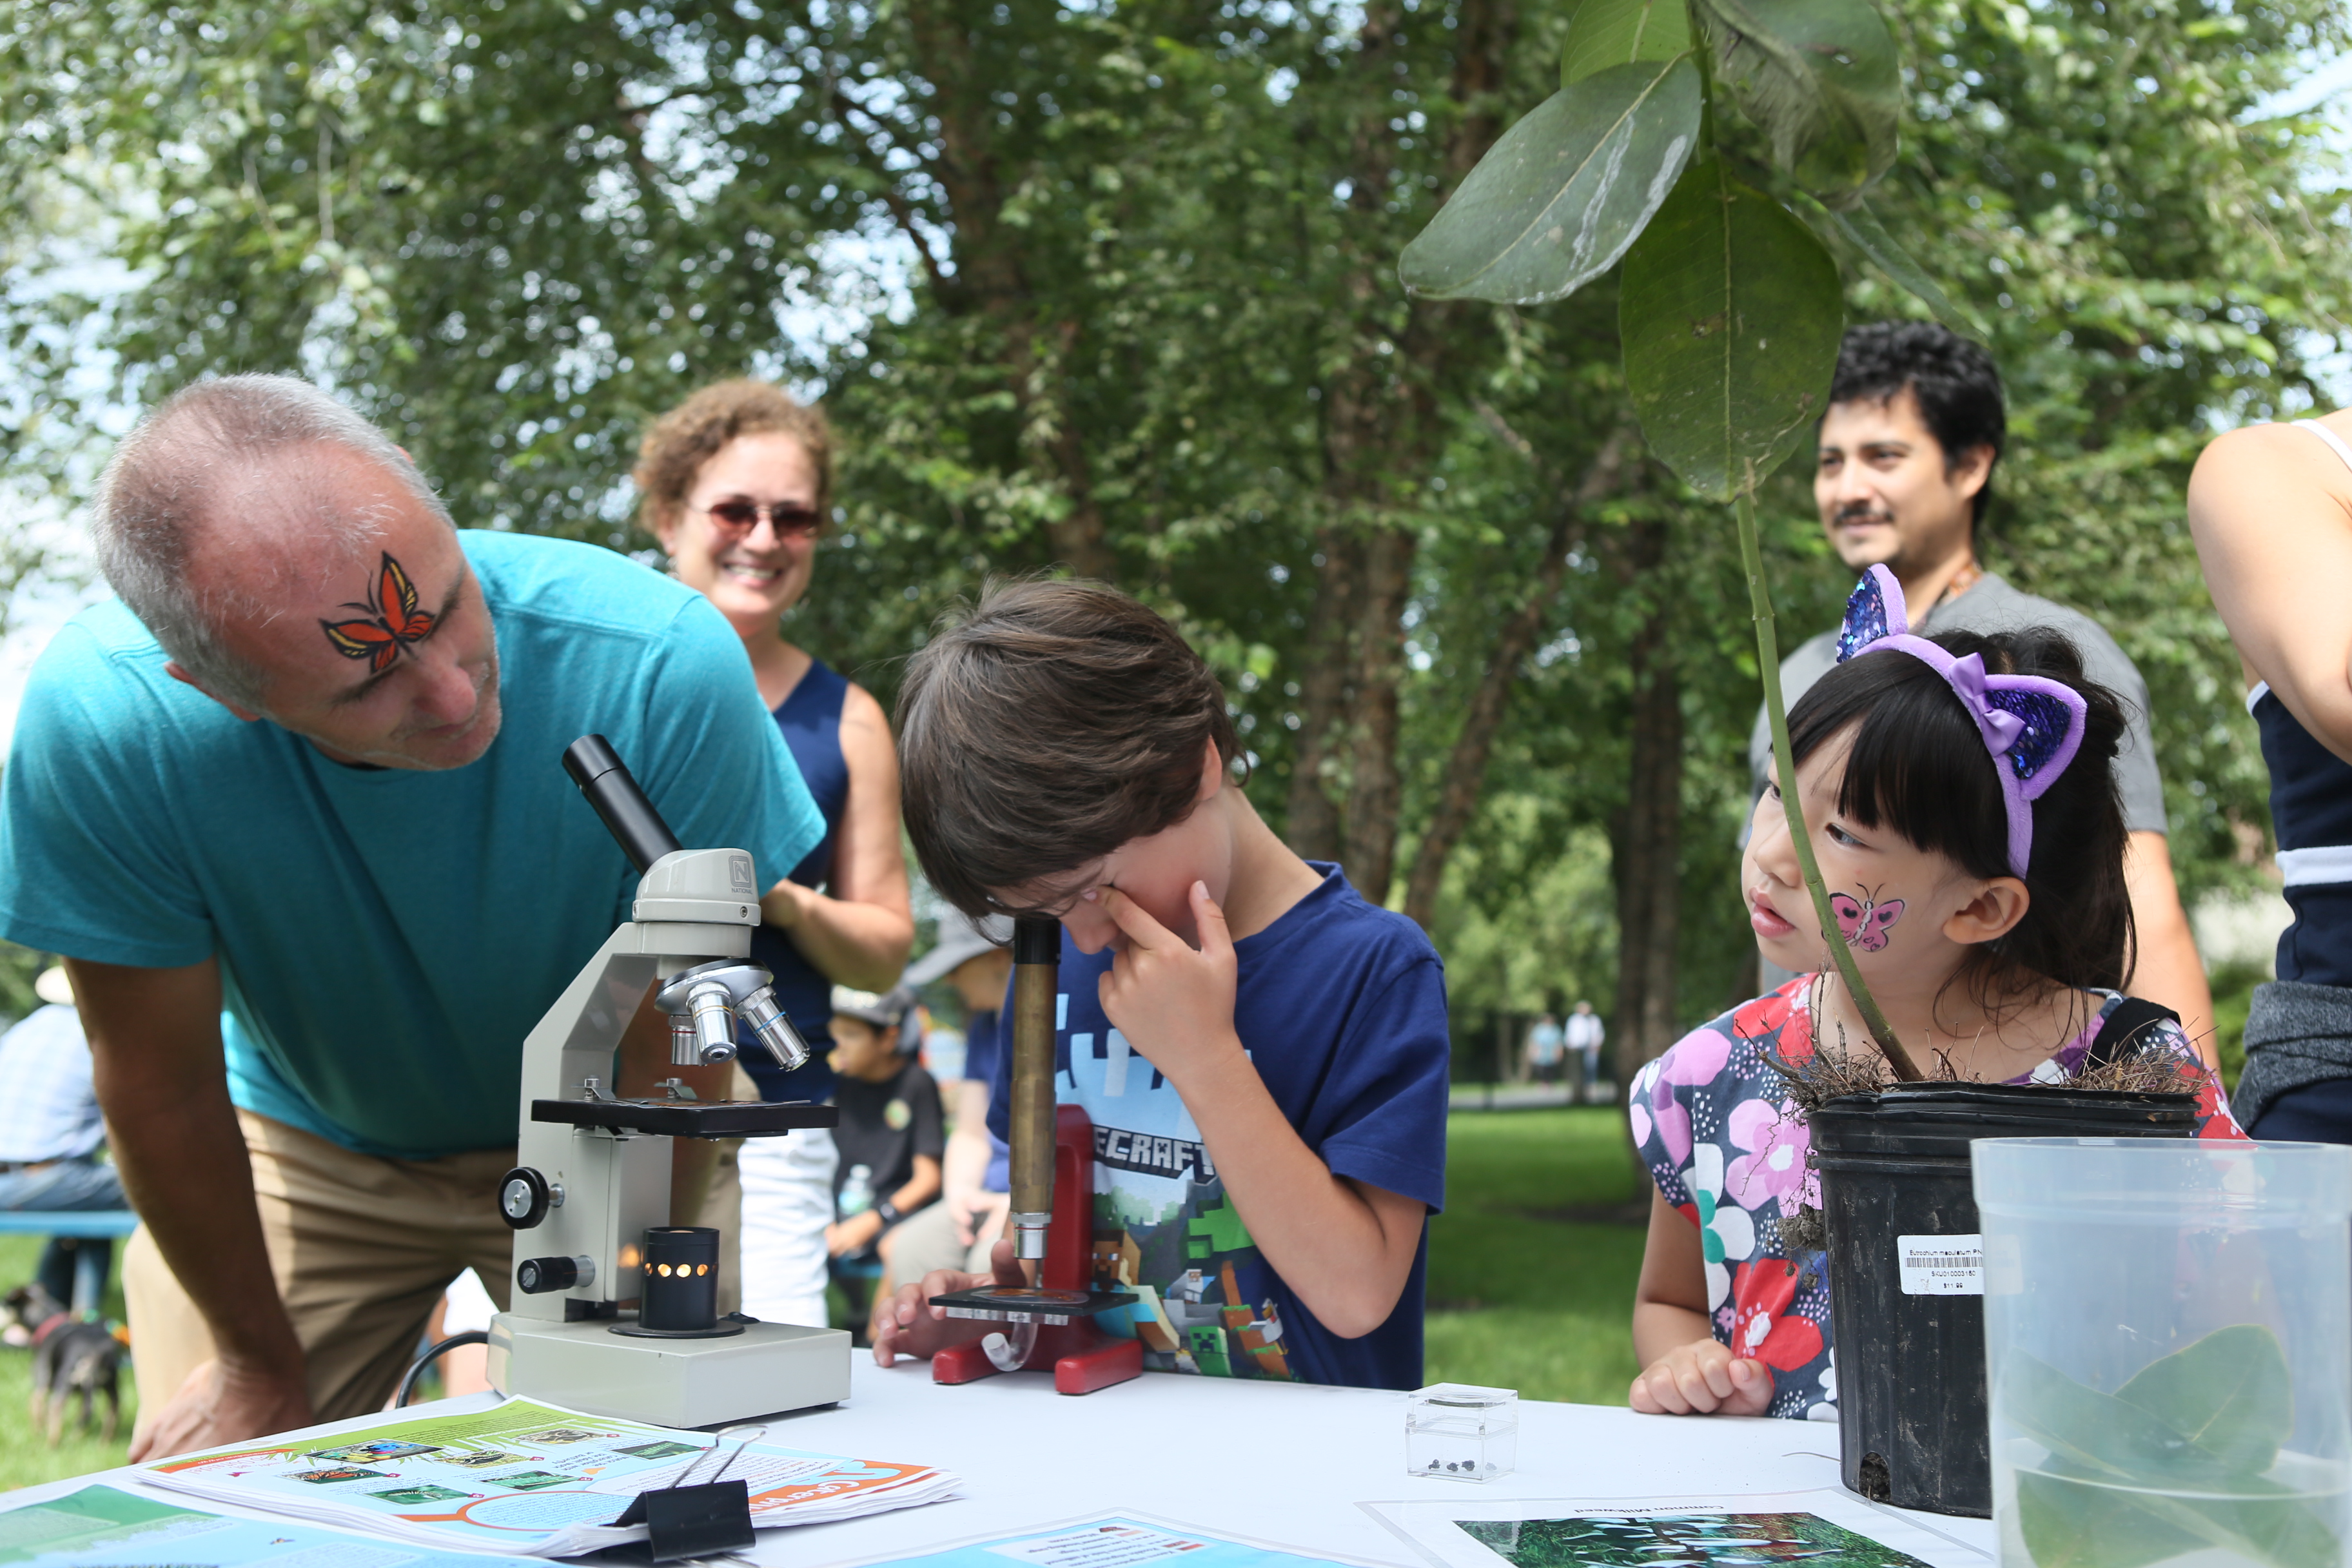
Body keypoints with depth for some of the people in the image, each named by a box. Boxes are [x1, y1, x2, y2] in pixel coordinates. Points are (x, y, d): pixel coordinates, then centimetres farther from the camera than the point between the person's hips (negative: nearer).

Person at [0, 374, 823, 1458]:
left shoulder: (661, 665, -35)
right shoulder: (104, 719, -32)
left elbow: (671, 1049, -21)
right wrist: (258, 1363, -4)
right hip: (300, 1148, 1)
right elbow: (163, 1088, -17)